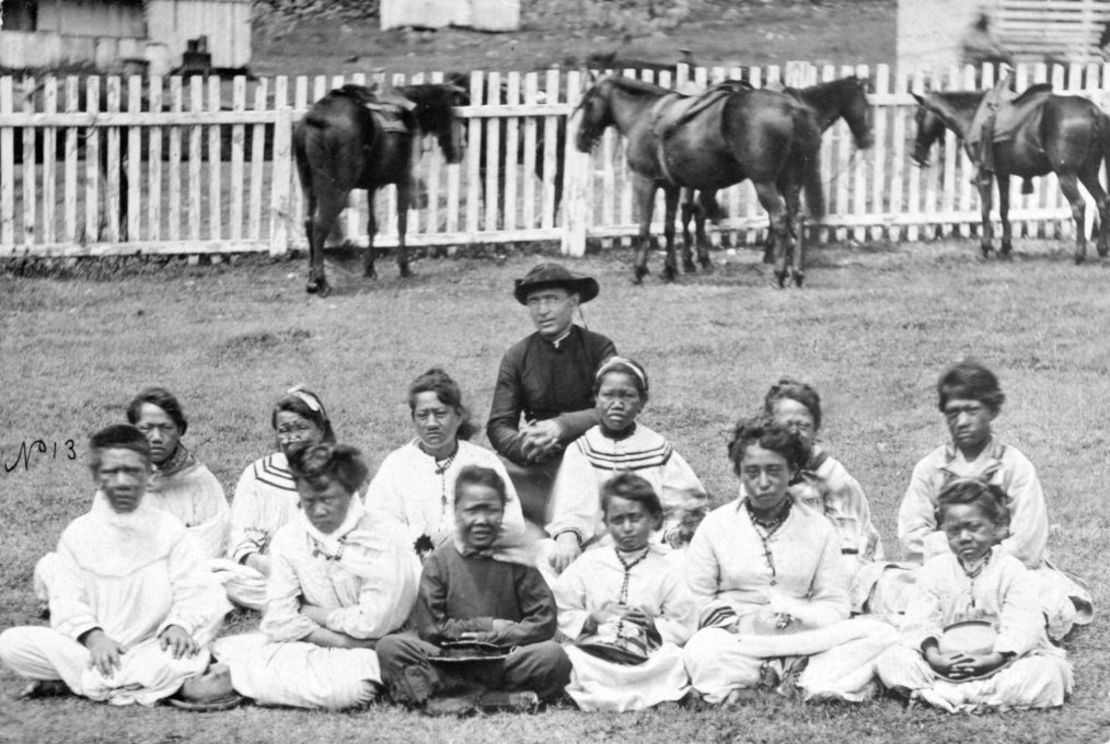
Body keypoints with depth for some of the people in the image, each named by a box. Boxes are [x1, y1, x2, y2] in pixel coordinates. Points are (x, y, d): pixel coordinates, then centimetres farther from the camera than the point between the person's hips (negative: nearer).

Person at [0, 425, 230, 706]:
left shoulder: (169, 529, 5)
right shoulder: (78, 533, 7)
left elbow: (196, 593, -2)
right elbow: (66, 599, -1)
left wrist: (180, 624, -23)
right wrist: (93, 636, -19)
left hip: (152, 648, -1)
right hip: (92, 648, 1)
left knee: (190, 656, -37)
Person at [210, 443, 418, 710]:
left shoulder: (384, 539, -14)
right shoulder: (288, 538, 0)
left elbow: (372, 624, -17)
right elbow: (278, 620, -7)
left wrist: (312, 613, -6)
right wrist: (341, 640, -17)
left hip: (365, 651, -4)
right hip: (306, 648, 4)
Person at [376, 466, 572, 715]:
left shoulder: (515, 560, 9)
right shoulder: (440, 561, 8)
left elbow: (544, 623, 0)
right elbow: (429, 628, -1)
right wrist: (488, 626, -4)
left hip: (505, 662, 0)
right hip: (448, 663, 1)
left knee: (554, 657, -28)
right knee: (390, 647, -25)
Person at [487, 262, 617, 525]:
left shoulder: (599, 348, 0)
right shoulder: (516, 357, 6)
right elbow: (498, 427, 0)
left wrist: (563, 426, -26)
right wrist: (525, 445, -23)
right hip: (536, 463, 3)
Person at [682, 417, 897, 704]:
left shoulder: (818, 528, 10)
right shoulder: (716, 526, 8)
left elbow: (834, 608, 7)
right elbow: (696, 603, 3)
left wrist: (791, 618, -13)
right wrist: (746, 622, -13)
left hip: (803, 637, 2)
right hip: (737, 641, -2)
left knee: (882, 635, -22)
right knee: (702, 651, -38)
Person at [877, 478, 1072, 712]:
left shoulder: (1012, 571, -6)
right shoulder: (935, 569, 3)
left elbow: (1020, 627, -17)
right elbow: (921, 620, -7)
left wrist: (995, 658, -34)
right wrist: (932, 654, -27)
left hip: (999, 662, -2)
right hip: (947, 661, 2)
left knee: (1048, 672, -34)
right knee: (891, 659, -19)